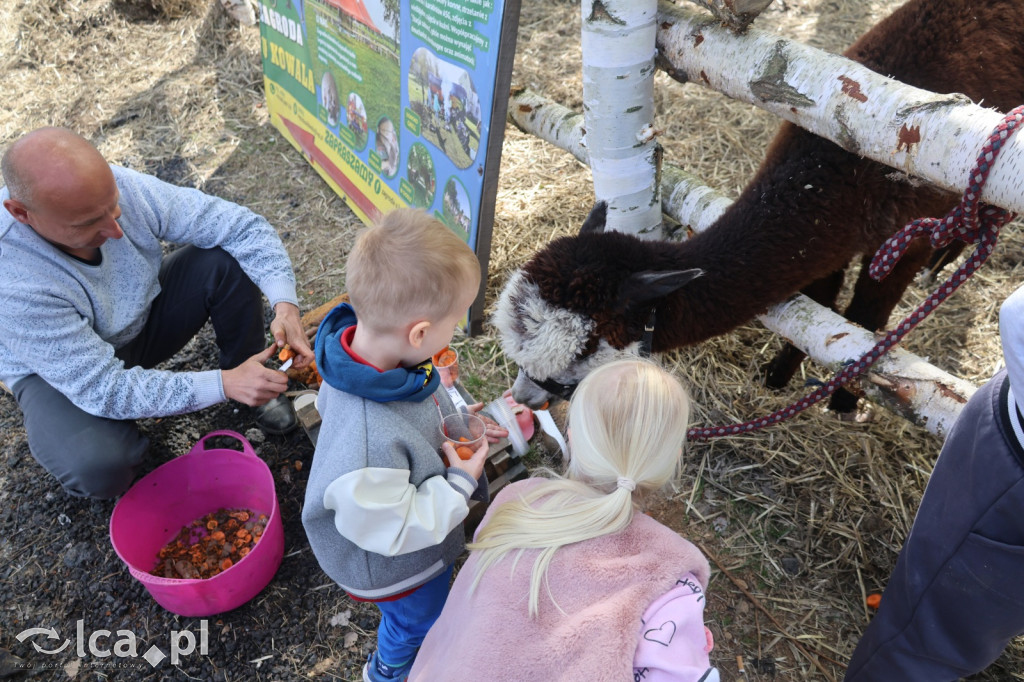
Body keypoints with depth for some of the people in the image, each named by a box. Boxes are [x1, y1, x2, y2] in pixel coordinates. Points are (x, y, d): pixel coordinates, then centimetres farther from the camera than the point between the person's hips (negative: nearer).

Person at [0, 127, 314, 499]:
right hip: (60, 370, -4)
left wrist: (284, 304, -36)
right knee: (99, 467, -33)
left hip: (144, 313, 4)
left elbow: (243, 226, -22)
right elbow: (101, 388, -34)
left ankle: (251, 380, 2)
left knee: (228, 260, -20)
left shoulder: (124, 187, -27)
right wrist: (222, 385, -38)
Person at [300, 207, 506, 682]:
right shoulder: (368, 446, -51)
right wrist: (459, 482, -26)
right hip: (395, 567, -7)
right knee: (418, 621, 28)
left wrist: (453, 420, -10)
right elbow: (390, 529, -34)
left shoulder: (363, 344, -24)